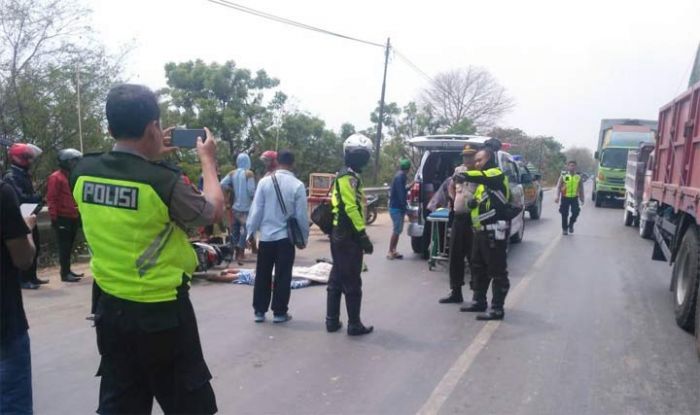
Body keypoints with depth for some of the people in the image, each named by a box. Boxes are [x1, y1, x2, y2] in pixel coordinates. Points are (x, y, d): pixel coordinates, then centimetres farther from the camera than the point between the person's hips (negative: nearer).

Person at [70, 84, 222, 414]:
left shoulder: (83, 172, -6)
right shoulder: (165, 181, -22)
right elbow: (212, 213, -4)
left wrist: (150, 157, 18)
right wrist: (208, 161, 7)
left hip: (110, 309, 6)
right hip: (162, 313, -5)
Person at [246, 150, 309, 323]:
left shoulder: (265, 181, -4)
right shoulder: (297, 185, -8)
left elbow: (256, 209, -2)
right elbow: (301, 215, -5)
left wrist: (250, 231, 7)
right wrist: (304, 236, 7)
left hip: (265, 236, 2)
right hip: (286, 237, -2)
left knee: (262, 275, 12)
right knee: (282, 276, 6)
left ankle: (259, 311, 18)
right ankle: (279, 312, 11)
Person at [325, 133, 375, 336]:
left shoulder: (345, 176, 18)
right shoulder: (348, 177, -14)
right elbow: (351, 209, -22)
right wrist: (363, 236, -21)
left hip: (340, 235, 10)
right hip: (348, 237, -10)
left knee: (337, 279, 14)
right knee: (352, 282, -2)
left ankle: (332, 321, 21)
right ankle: (354, 325, 7)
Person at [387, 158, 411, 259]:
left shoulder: (400, 176, 13)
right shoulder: (400, 177, -17)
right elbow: (401, 194, -21)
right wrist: (406, 207, -20)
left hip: (397, 207, 10)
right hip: (396, 207, -10)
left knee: (397, 230, 12)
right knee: (396, 230, -6)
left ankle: (393, 251, 16)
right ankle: (391, 252, -1)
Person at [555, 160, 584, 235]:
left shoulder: (578, 177, 7)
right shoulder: (563, 176, 0)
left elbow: (581, 189, 13)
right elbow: (558, 187, -4)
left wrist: (582, 199, 11)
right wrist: (557, 197, -14)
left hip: (574, 198, 1)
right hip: (565, 198, -1)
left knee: (576, 212, -12)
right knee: (564, 214, 3)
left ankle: (571, 224, 15)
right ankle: (564, 229, 18)